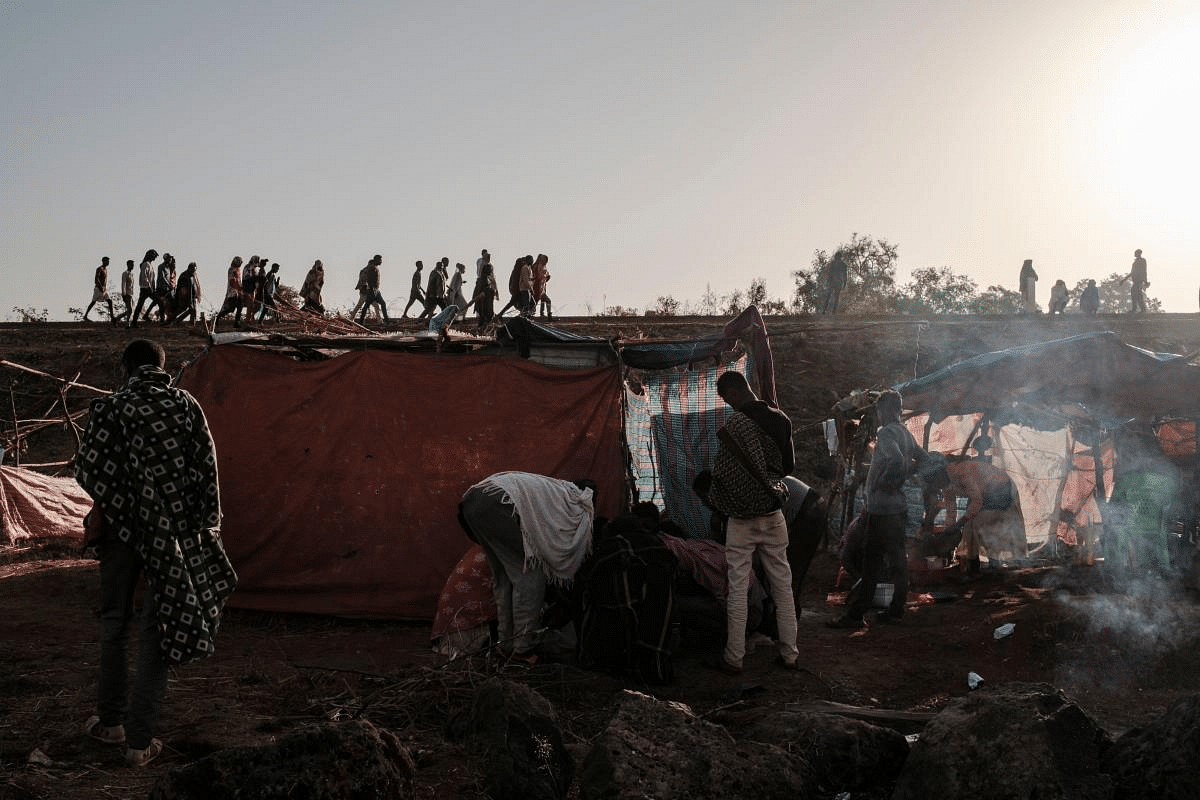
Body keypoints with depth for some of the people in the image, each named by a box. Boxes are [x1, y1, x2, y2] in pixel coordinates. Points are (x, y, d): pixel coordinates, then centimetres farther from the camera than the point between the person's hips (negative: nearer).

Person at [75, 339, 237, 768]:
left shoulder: (110, 407, -3)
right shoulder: (186, 406, 1)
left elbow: (88, 467, -9)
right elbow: (205, 470, -1)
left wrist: (102, 510, 9)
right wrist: (205, 527, 5)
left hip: (122, 527, 0)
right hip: (171, 531, 0)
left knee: (114, 622, 18)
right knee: (157, 628, 5)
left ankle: (110, 720, 31)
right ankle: (140, 740, 6)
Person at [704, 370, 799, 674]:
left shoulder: (735, 423, -16)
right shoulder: (780, 419, 4)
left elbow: (722, 471, -14)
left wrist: (716, 501, 2)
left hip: (742, 517, -5)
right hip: (774, 515, 6)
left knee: (738, 588, 0)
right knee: (783, 585, 10)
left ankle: (733, 659, 5)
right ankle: (789, 654, 16)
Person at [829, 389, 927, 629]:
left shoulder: (886, 432, -15)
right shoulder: (905, 433, 13)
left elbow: (897, 460, -31)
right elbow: (922, 458, 25)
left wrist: (883, 483, -17)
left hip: (881, 508, -9)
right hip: (899, 505, 9)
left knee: (872, 562, -6)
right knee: (897, 559, 12)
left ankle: (855, 615, -2)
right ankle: (895, 611, 18)